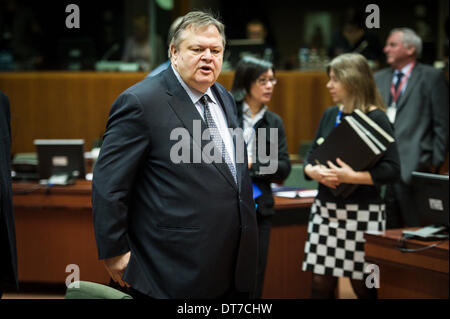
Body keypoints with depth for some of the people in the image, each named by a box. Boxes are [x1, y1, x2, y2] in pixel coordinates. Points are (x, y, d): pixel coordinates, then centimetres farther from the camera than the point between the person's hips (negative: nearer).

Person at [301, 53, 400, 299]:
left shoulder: (376, 119, -8)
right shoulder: (330, 115, 12)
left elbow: (392, 170, -15)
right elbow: (311, 155, 15)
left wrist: (352, 177, -25)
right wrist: (313, 171, -7)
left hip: (362, 211, -6)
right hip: (325, 208, 6)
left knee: (362, 284, 1)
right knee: (321, 282, 6)